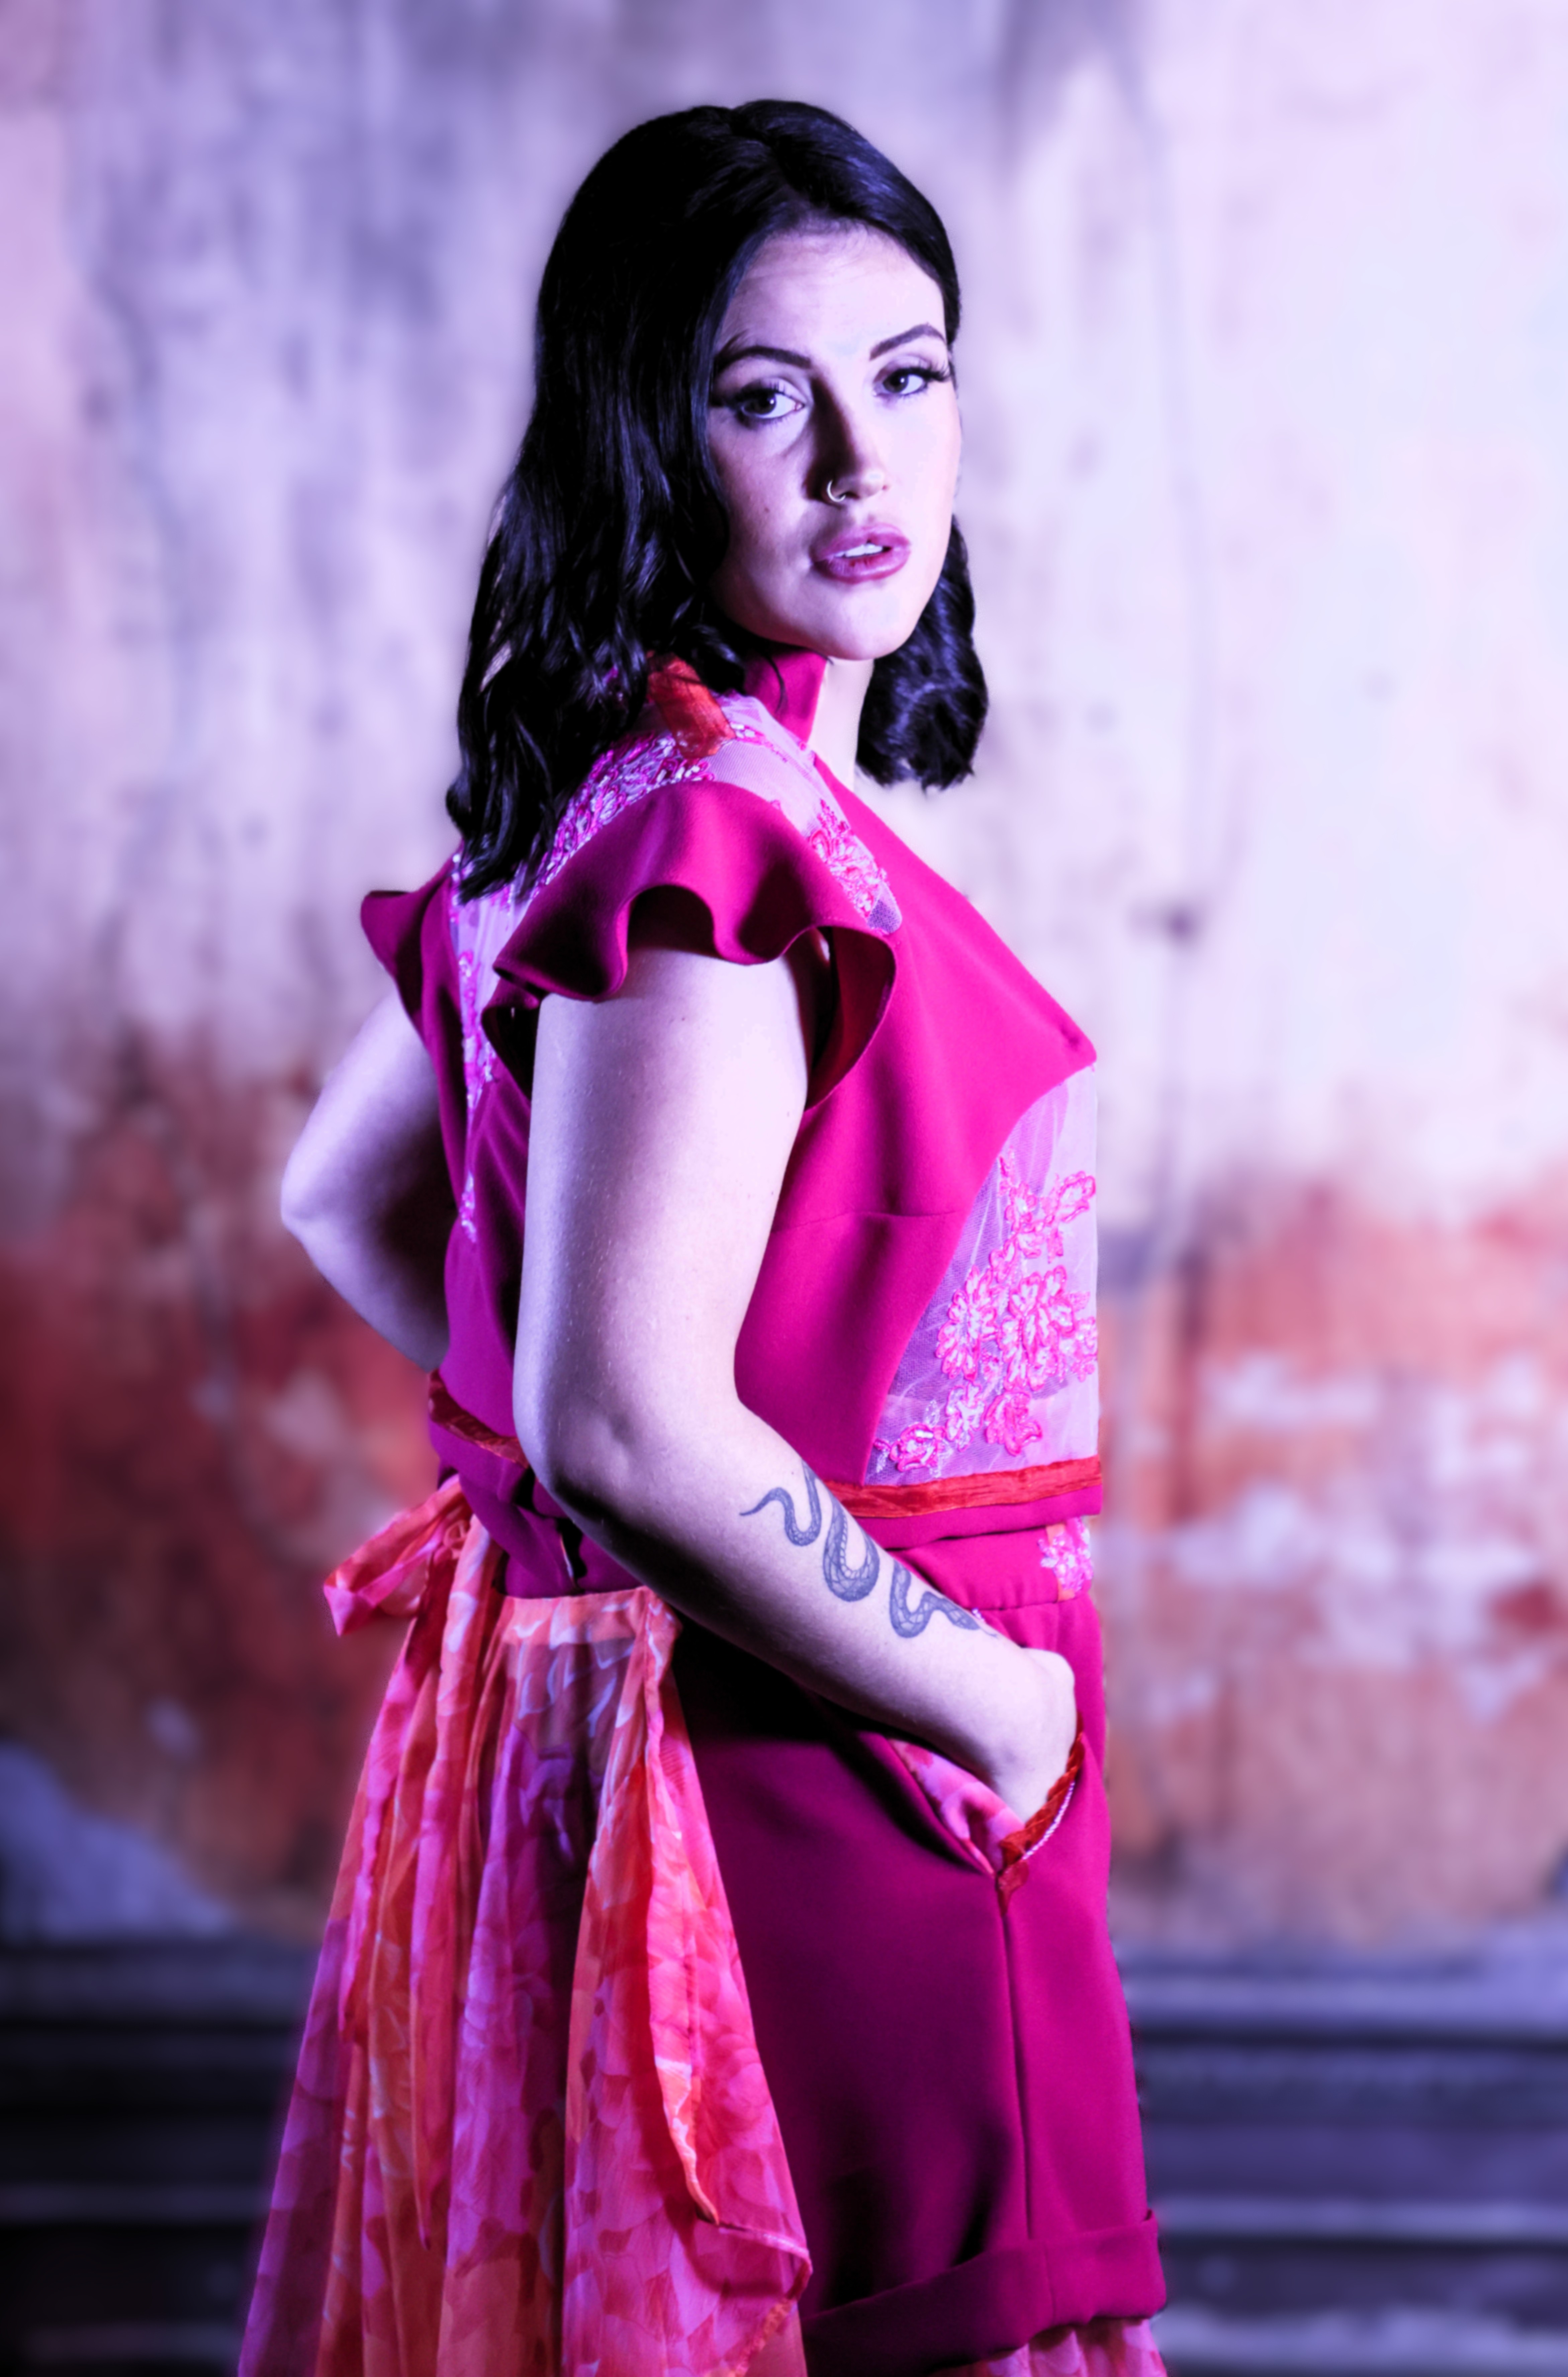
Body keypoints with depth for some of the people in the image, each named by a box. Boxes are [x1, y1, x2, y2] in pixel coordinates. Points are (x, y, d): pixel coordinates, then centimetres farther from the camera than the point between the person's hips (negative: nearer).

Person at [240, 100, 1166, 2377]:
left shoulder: (612, 800, 8)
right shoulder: (731, 839, -21)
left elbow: (347, 1196, 19)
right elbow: (632, 1433, -27)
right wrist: (1002, 1700, -15)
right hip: (817, 1808, -9)